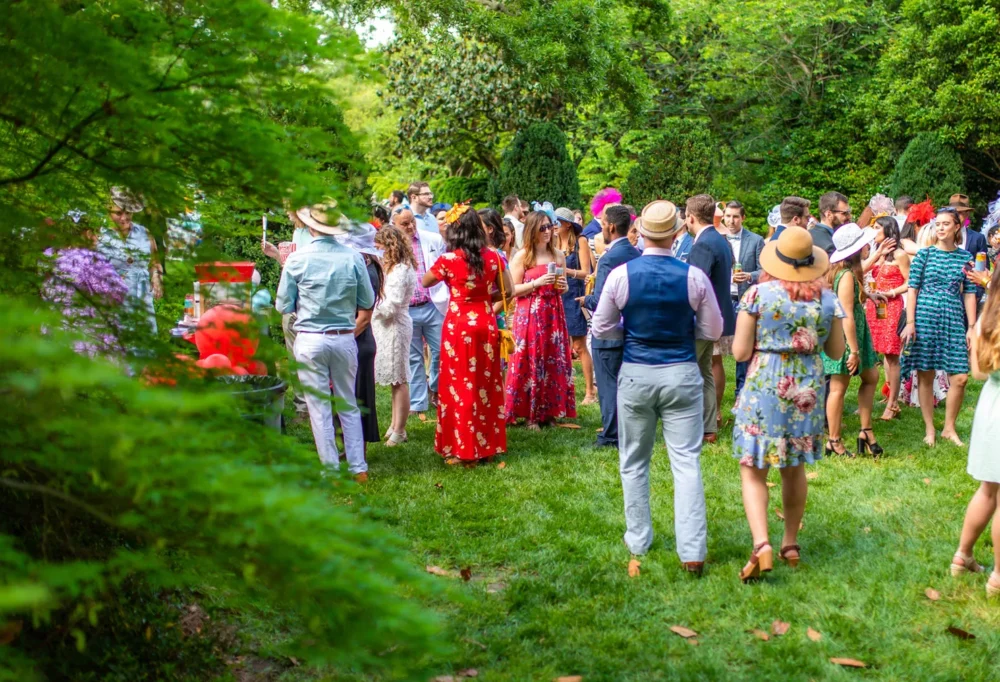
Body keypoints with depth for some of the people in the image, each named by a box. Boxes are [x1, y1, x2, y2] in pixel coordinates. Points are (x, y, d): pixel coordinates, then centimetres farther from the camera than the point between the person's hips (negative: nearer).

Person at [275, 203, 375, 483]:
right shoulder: (353, 258, -4)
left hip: (310, 340, -2)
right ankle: (358, 468, 15)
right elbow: (368, 303, 2)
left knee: (319, 408, 6)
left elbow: (283, 306, 0)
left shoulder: (297, 260, -7)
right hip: (345, 339, 2)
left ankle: (332, 472, 9)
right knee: (349, 406, 13)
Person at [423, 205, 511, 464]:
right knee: (487, 384, 12)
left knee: (459, 385, 5)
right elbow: (508, 289, 8)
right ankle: (489, 444, 20)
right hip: (486, 325, 3)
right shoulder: (493, 256, -1)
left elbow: (425, 283, 6)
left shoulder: (448, 260, -10)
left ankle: (461, 449, 8)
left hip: (458, 326, -3)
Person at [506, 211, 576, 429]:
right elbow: (513, 289, -6)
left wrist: (562, 286, -1)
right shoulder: (522, 256, -3)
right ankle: (531, 414, 3)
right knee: (531, 362, -3)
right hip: (529, 316, -5)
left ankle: (549, 411, 13)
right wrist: (537, 283, -17)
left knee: (554, 362, 4)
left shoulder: (558, 256, 11)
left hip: (553, 315, 5)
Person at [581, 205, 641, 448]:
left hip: (609, 333, -8)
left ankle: (611, 436, 7)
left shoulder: (609, 258, -21)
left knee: (608, 385, 2)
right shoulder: (637, 254, 3)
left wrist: (586, 300, -3)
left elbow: (599, 302, -25)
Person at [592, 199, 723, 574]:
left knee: (634, 462, 16)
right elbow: (712, 330, 1)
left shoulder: (620, 275, -8)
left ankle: (638, 540, 26)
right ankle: (693, 552, 0)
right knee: (686, 462, 3)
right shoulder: (694, 276, -8)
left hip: (635, 375, 0)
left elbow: (602, 328, 0)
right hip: (682, 375, 0)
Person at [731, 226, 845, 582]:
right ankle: (791, 544, 27)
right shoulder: (828, 299, -1)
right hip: (808, 388, 4)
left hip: (764, 388, -4)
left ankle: (761, 544, -16)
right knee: (794, 469, 18)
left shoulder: (758, 294, -10)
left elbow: (740, 352, -8)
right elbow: (836, 352, 8)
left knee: (753, 470, 1)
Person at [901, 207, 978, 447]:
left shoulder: (965, 257, 7)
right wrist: (910, 322, -6)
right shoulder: (924, 254, 2)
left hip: (953, 319, 2)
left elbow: (969, 294, 8)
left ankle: (949, 428, 15)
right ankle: (929, 429, 16)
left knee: (960, 378, -3)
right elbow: (912, 289, 1)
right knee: (925, 376, 3)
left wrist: (971, 327, 4)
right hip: (925, 317, -2)